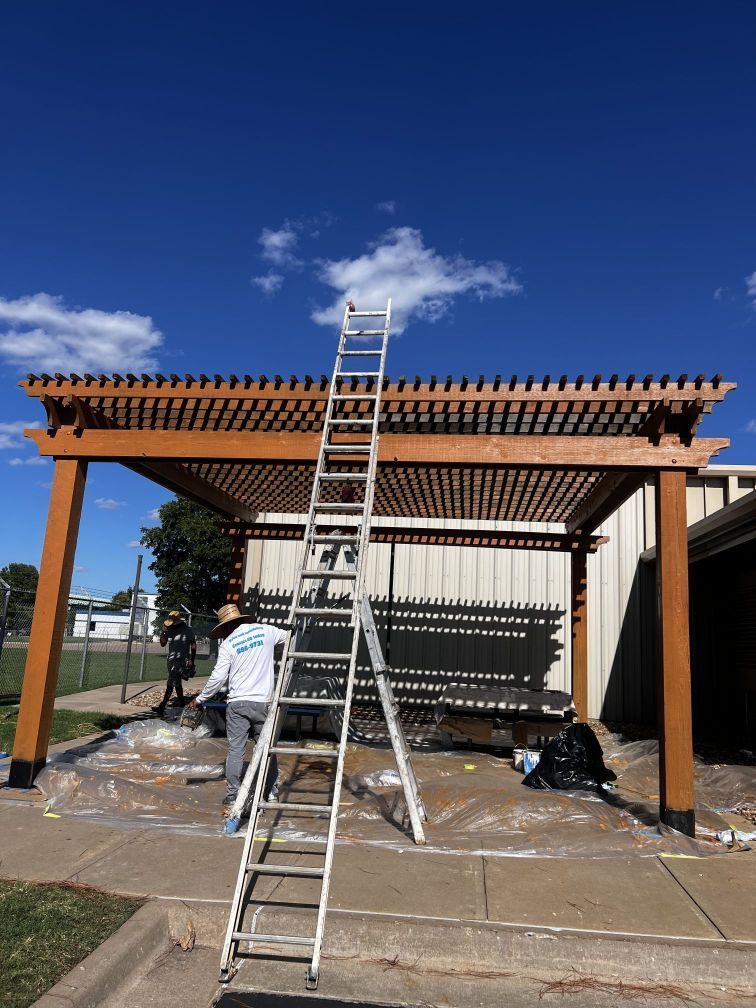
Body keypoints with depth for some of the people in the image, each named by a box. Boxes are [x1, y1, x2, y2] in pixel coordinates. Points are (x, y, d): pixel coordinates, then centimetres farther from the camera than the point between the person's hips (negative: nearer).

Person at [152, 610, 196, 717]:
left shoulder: (187, 630, -9)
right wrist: (163, 632, -9)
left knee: (170, 684, -9)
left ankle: (162, 707, -10)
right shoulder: (169, 629, 4)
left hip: (182, 661, -7)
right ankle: (181, 704, 29)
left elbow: (193, 646, -6)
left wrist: (191, 661, -8)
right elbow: (163, 644, 6)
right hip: (171, 660, 7)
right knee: (176, 683, 16)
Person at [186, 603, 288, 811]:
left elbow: (218, 677, -4)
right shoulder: (266, 631, 3)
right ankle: (270, 793, 20)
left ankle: (232, 797, 8)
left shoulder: (228, 644, -3)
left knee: (235, 750, 6)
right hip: (263, 701, 2)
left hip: (238, 703, -2)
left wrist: (199, 699, 8)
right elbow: (289, 637, 20)